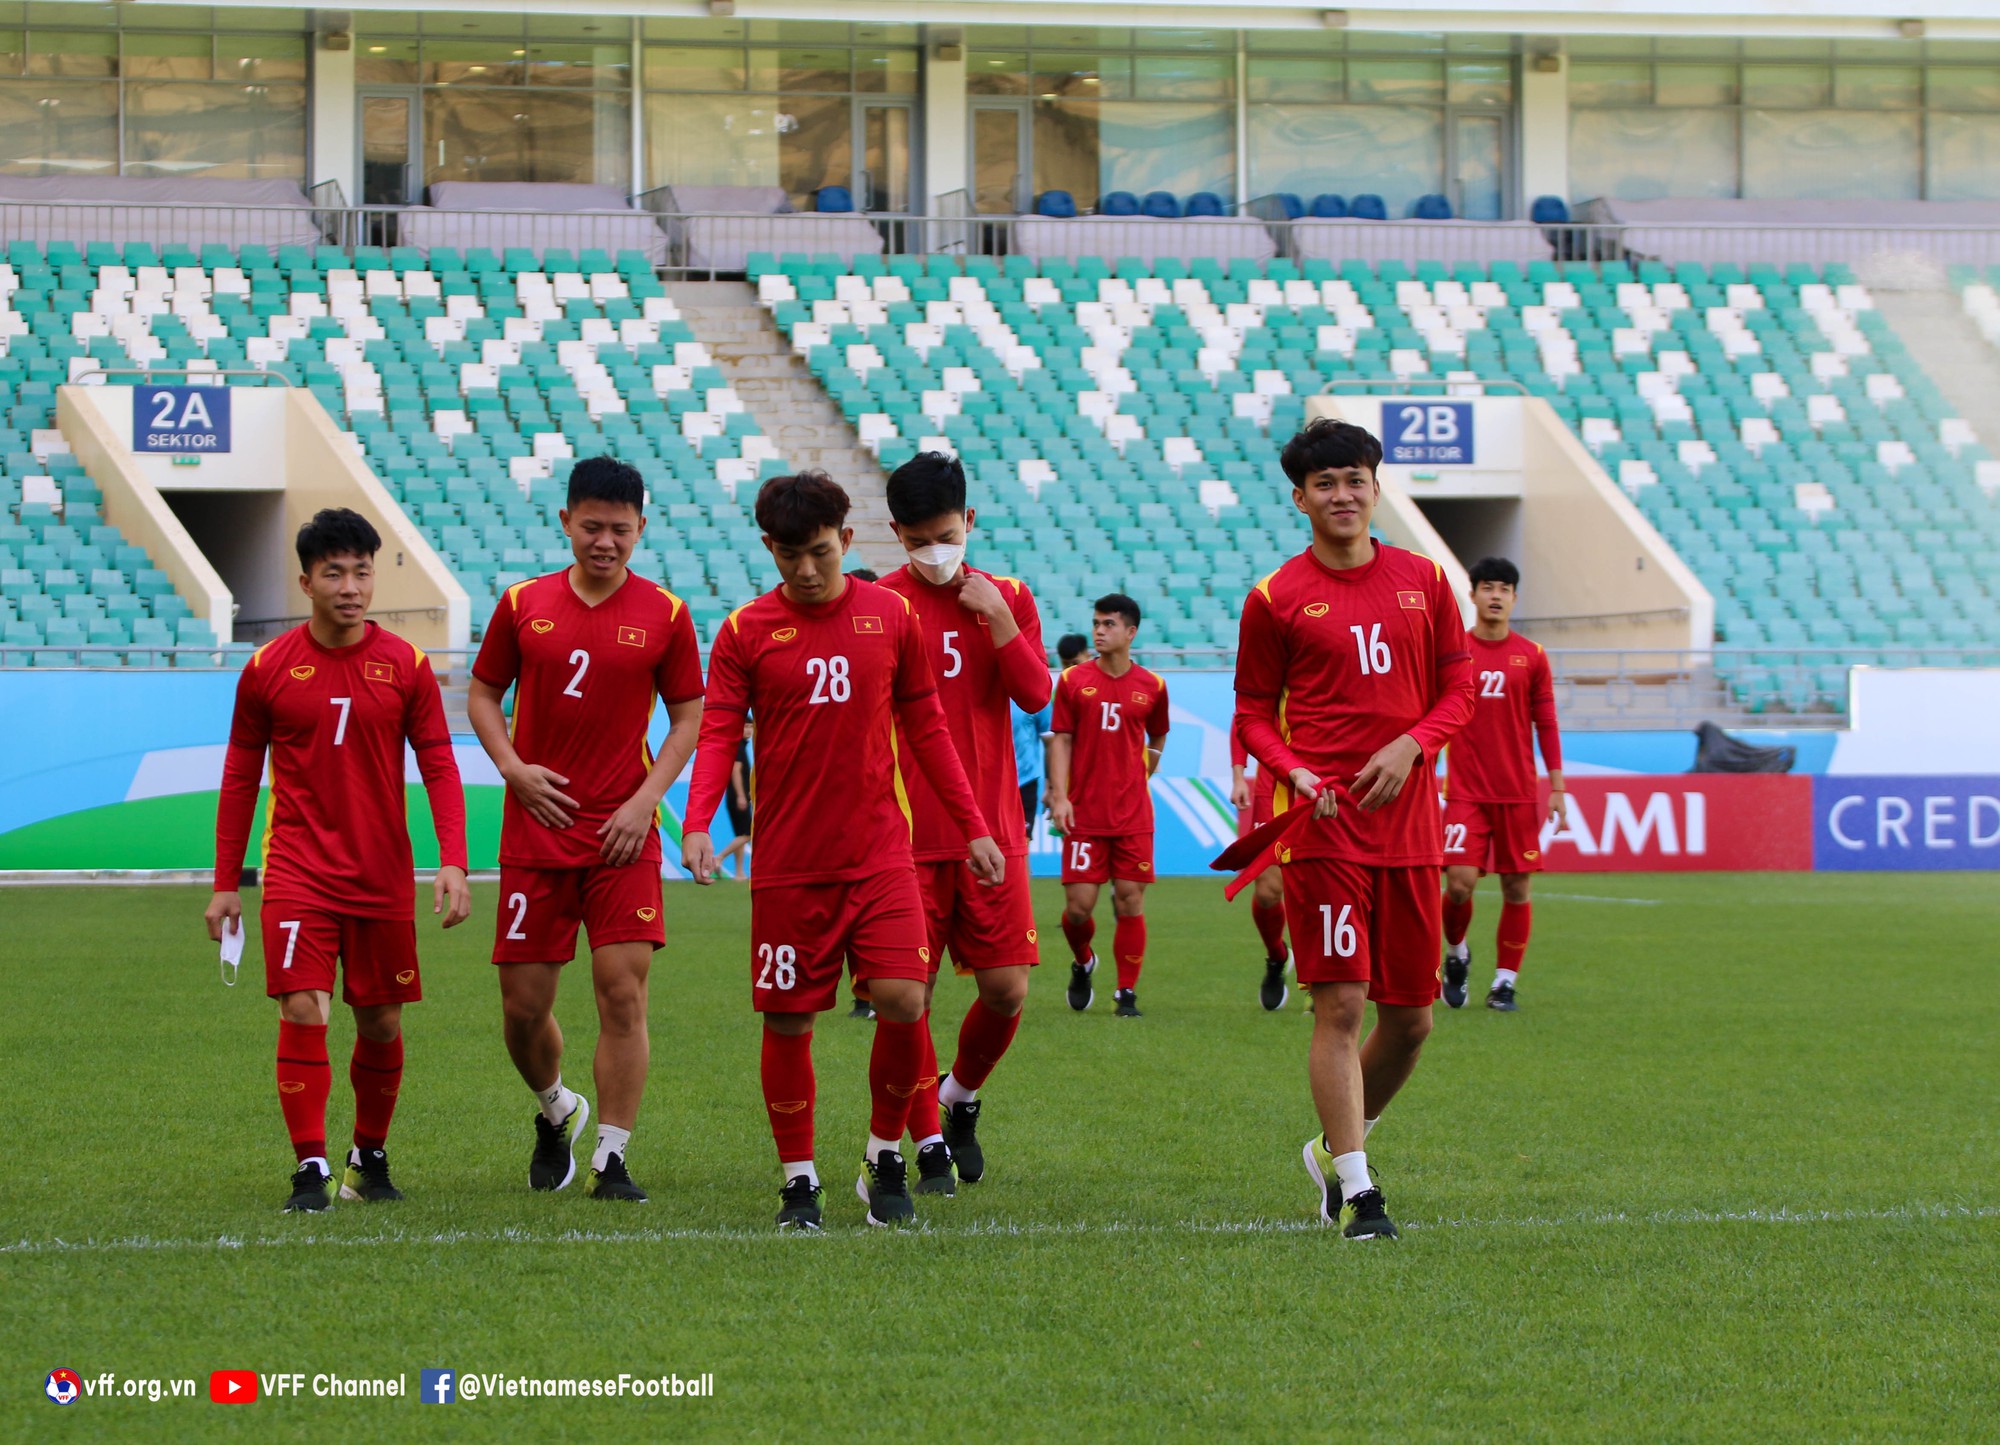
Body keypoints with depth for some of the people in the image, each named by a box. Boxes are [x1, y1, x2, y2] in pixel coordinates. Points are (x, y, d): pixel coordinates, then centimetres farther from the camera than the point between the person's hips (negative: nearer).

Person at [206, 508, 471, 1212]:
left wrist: (453, 862, -11)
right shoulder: (268, 669, 0)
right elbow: (239, 778, 8)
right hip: (297, 871, -1)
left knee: (381, 1022, 8)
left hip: (383, 876, 1)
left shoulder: (406, 665, 1)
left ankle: (370, 1156, 28)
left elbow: (439, 767, 1)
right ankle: (311, 1172, -10)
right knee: (303, 1012, -14)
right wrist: (225, 883, 7)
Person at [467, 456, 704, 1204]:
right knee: (523, 1004, 3)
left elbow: (689, 718, 5)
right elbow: (483, 694, 13)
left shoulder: (664, 615, 0)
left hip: (622, 835, -1)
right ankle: (554, 1109, 34)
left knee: (623, 991, -10)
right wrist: (513, 766, -4)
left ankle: (611, 1160, -3)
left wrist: (647, 797, -8)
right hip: (535, 833, 2)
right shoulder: (523, 606, 4)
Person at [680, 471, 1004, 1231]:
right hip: (788, 862, 0)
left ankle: (885, 1158, 9)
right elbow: (718, 733, -3)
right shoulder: (745, 632, 1)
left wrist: (973, 827, 12)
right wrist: (697, 823, -20)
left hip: (880, 854, 1)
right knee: (788, 1022, 1)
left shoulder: (891, 616, 6)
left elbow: (925, 728, 13)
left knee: (903, 1001, -13)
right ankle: (799, 1181, 17)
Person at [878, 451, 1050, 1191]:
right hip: (907, 835, -2)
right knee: (909, 992, -4)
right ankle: (930, 1145, 10)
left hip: (992, 830, 2)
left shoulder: (1006, 598, 8)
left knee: (1008, 988, -1)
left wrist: (998, 621, -13)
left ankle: (962, 1095, 27)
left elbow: (1035, 694, -1)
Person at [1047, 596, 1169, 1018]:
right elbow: (1061, 740, 1)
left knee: (1131, 901, -4)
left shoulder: (1151, 687, 5)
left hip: (1133, 815, 1)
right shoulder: (1074, 681, 2)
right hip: (1084, 814, -1)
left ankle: (1127, 993, 5)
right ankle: (1082, 963, 27)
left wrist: (1139, 775, 11)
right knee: (1078, 904, -4)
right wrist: (1059, 796, -8)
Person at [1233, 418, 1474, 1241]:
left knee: (1411, 1017, 8)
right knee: (1340, 1003, -11)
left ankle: (1334, 1148, 30)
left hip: (1409, 826, 4)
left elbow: (1459, 689, 11)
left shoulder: (1423, 582, 9)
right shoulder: (1275, 600, 1)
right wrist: (1295, 773, -14)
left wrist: (1411, 745, -7)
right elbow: (1253, 715, 5)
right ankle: (1357, 1191, -8)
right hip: (1322, 829, -4)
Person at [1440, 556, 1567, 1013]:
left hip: (1518, 794, 1)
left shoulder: (1531, 657, 5)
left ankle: (1505, 982, 11)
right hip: (1465, 791, -1)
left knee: (1517, 887, 1)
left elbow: (1546, 726, 8)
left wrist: (1557, 788, 3)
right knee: (1460, 882, -13)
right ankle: (1456, 954, 16)